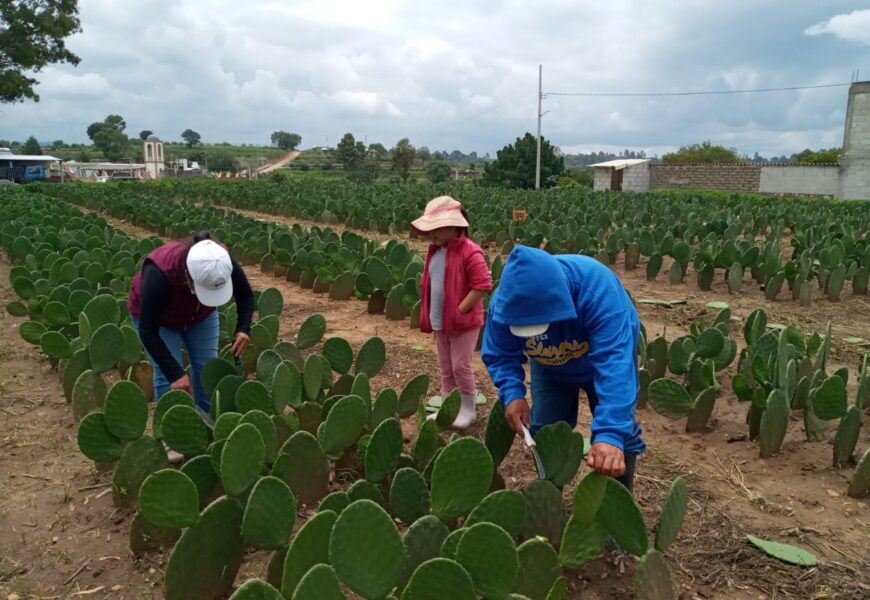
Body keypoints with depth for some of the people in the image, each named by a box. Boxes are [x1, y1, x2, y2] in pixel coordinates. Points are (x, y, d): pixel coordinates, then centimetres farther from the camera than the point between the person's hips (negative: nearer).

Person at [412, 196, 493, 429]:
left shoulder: (469, 252, -19)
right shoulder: (435, 251, 7)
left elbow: (482, 285, -22)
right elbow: (428, 283, 16)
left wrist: (460, 310, -19)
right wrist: (429, 313, 8)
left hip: (463, 321, -8)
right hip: (440, 321, 8)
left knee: (461, 365, 0)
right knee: (445, 366, 16)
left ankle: (468, 408, 18)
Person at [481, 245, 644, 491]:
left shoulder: (597, 288, -45)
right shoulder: (504, 301, -33)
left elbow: (614, 363, -52)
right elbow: (499, 354, -19)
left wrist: (610, 434, -62)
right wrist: (512, 394, -39)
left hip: (604, 356, -3)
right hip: (550, 369, 3)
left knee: (621, 434, -5)